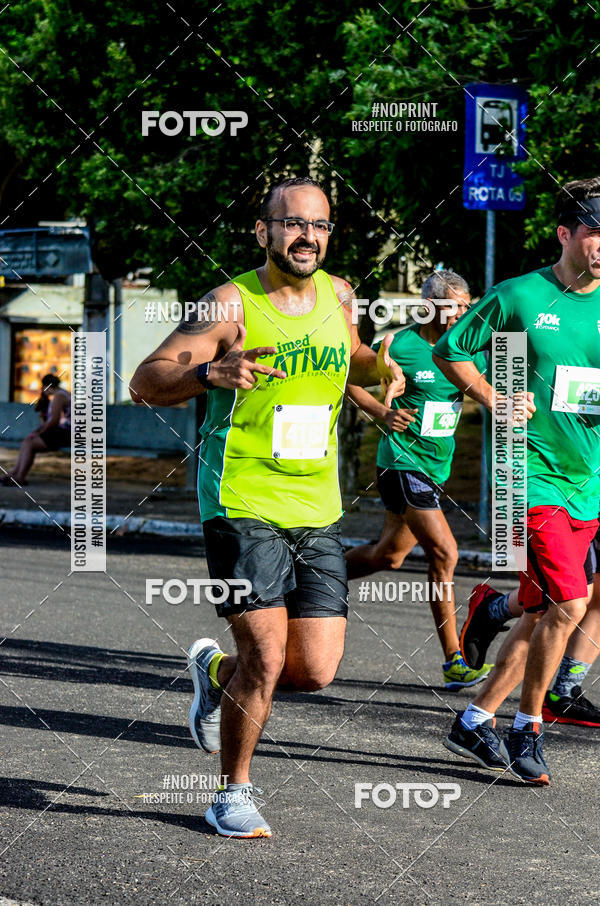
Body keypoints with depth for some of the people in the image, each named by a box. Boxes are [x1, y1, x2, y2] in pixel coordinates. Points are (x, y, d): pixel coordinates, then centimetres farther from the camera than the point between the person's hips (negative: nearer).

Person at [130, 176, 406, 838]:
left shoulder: (337, 295, 7)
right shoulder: (231, 305, -9)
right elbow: (145, 382, -13)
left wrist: (382, 368, 6)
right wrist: (210, 372, -32)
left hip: (318, 512, 5)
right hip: (241, 504, -5)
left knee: (315, 671, 1)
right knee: (267, 656, -12)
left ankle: (216, 671, 33)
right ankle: (233, 794, 10)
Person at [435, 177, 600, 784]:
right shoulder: (519, 297, -5)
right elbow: (450, 351, 5)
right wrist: (495, 401, -7)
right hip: (532, 472, -5)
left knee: (540, 614, 8)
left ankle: (475, 721, 21)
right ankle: (527, 729, 1)